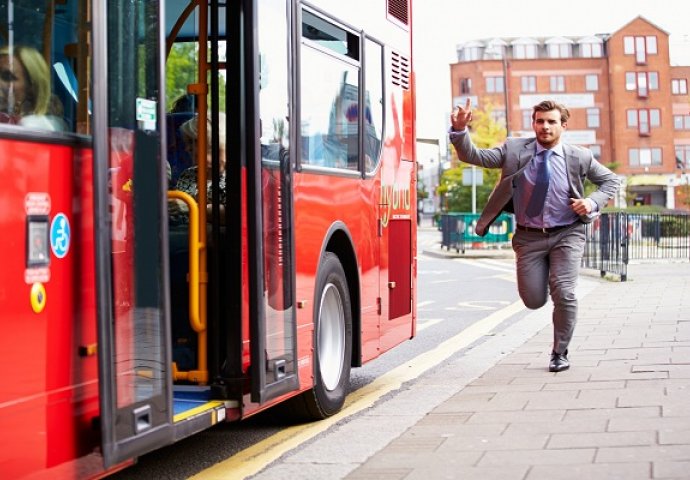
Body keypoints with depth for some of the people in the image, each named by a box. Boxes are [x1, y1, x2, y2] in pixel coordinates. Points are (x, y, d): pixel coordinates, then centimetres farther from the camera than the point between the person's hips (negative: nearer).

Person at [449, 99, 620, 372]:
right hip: (529, 237, 1)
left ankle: (560, 353, 7)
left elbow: (611, 180, 8)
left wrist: (593, 202, -12)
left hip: (566, 236, -1)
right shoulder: (514, 150, -5)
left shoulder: (580, 157, -5)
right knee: (534, 301, 2)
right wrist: (459, 130, -28)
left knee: (563, 292, -15)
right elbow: (473, 156, -9)